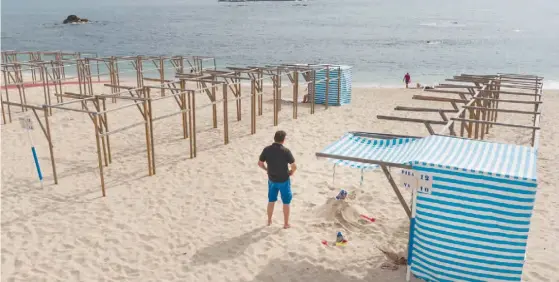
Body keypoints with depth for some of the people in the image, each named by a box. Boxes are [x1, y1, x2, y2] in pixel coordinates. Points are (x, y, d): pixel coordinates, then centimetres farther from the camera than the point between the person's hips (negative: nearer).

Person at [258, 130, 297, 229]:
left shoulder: (267, 149, -10)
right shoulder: (286, 151, -20)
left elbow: (260, 163, -1)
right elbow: (294, 166, -19)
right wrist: (291, 172, 2)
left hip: (271, 179, 4)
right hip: (284, 180, -3)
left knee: (271, 200, 21)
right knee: (286, 202, 13)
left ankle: (269, 221, 34)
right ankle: (286, 223, 22)